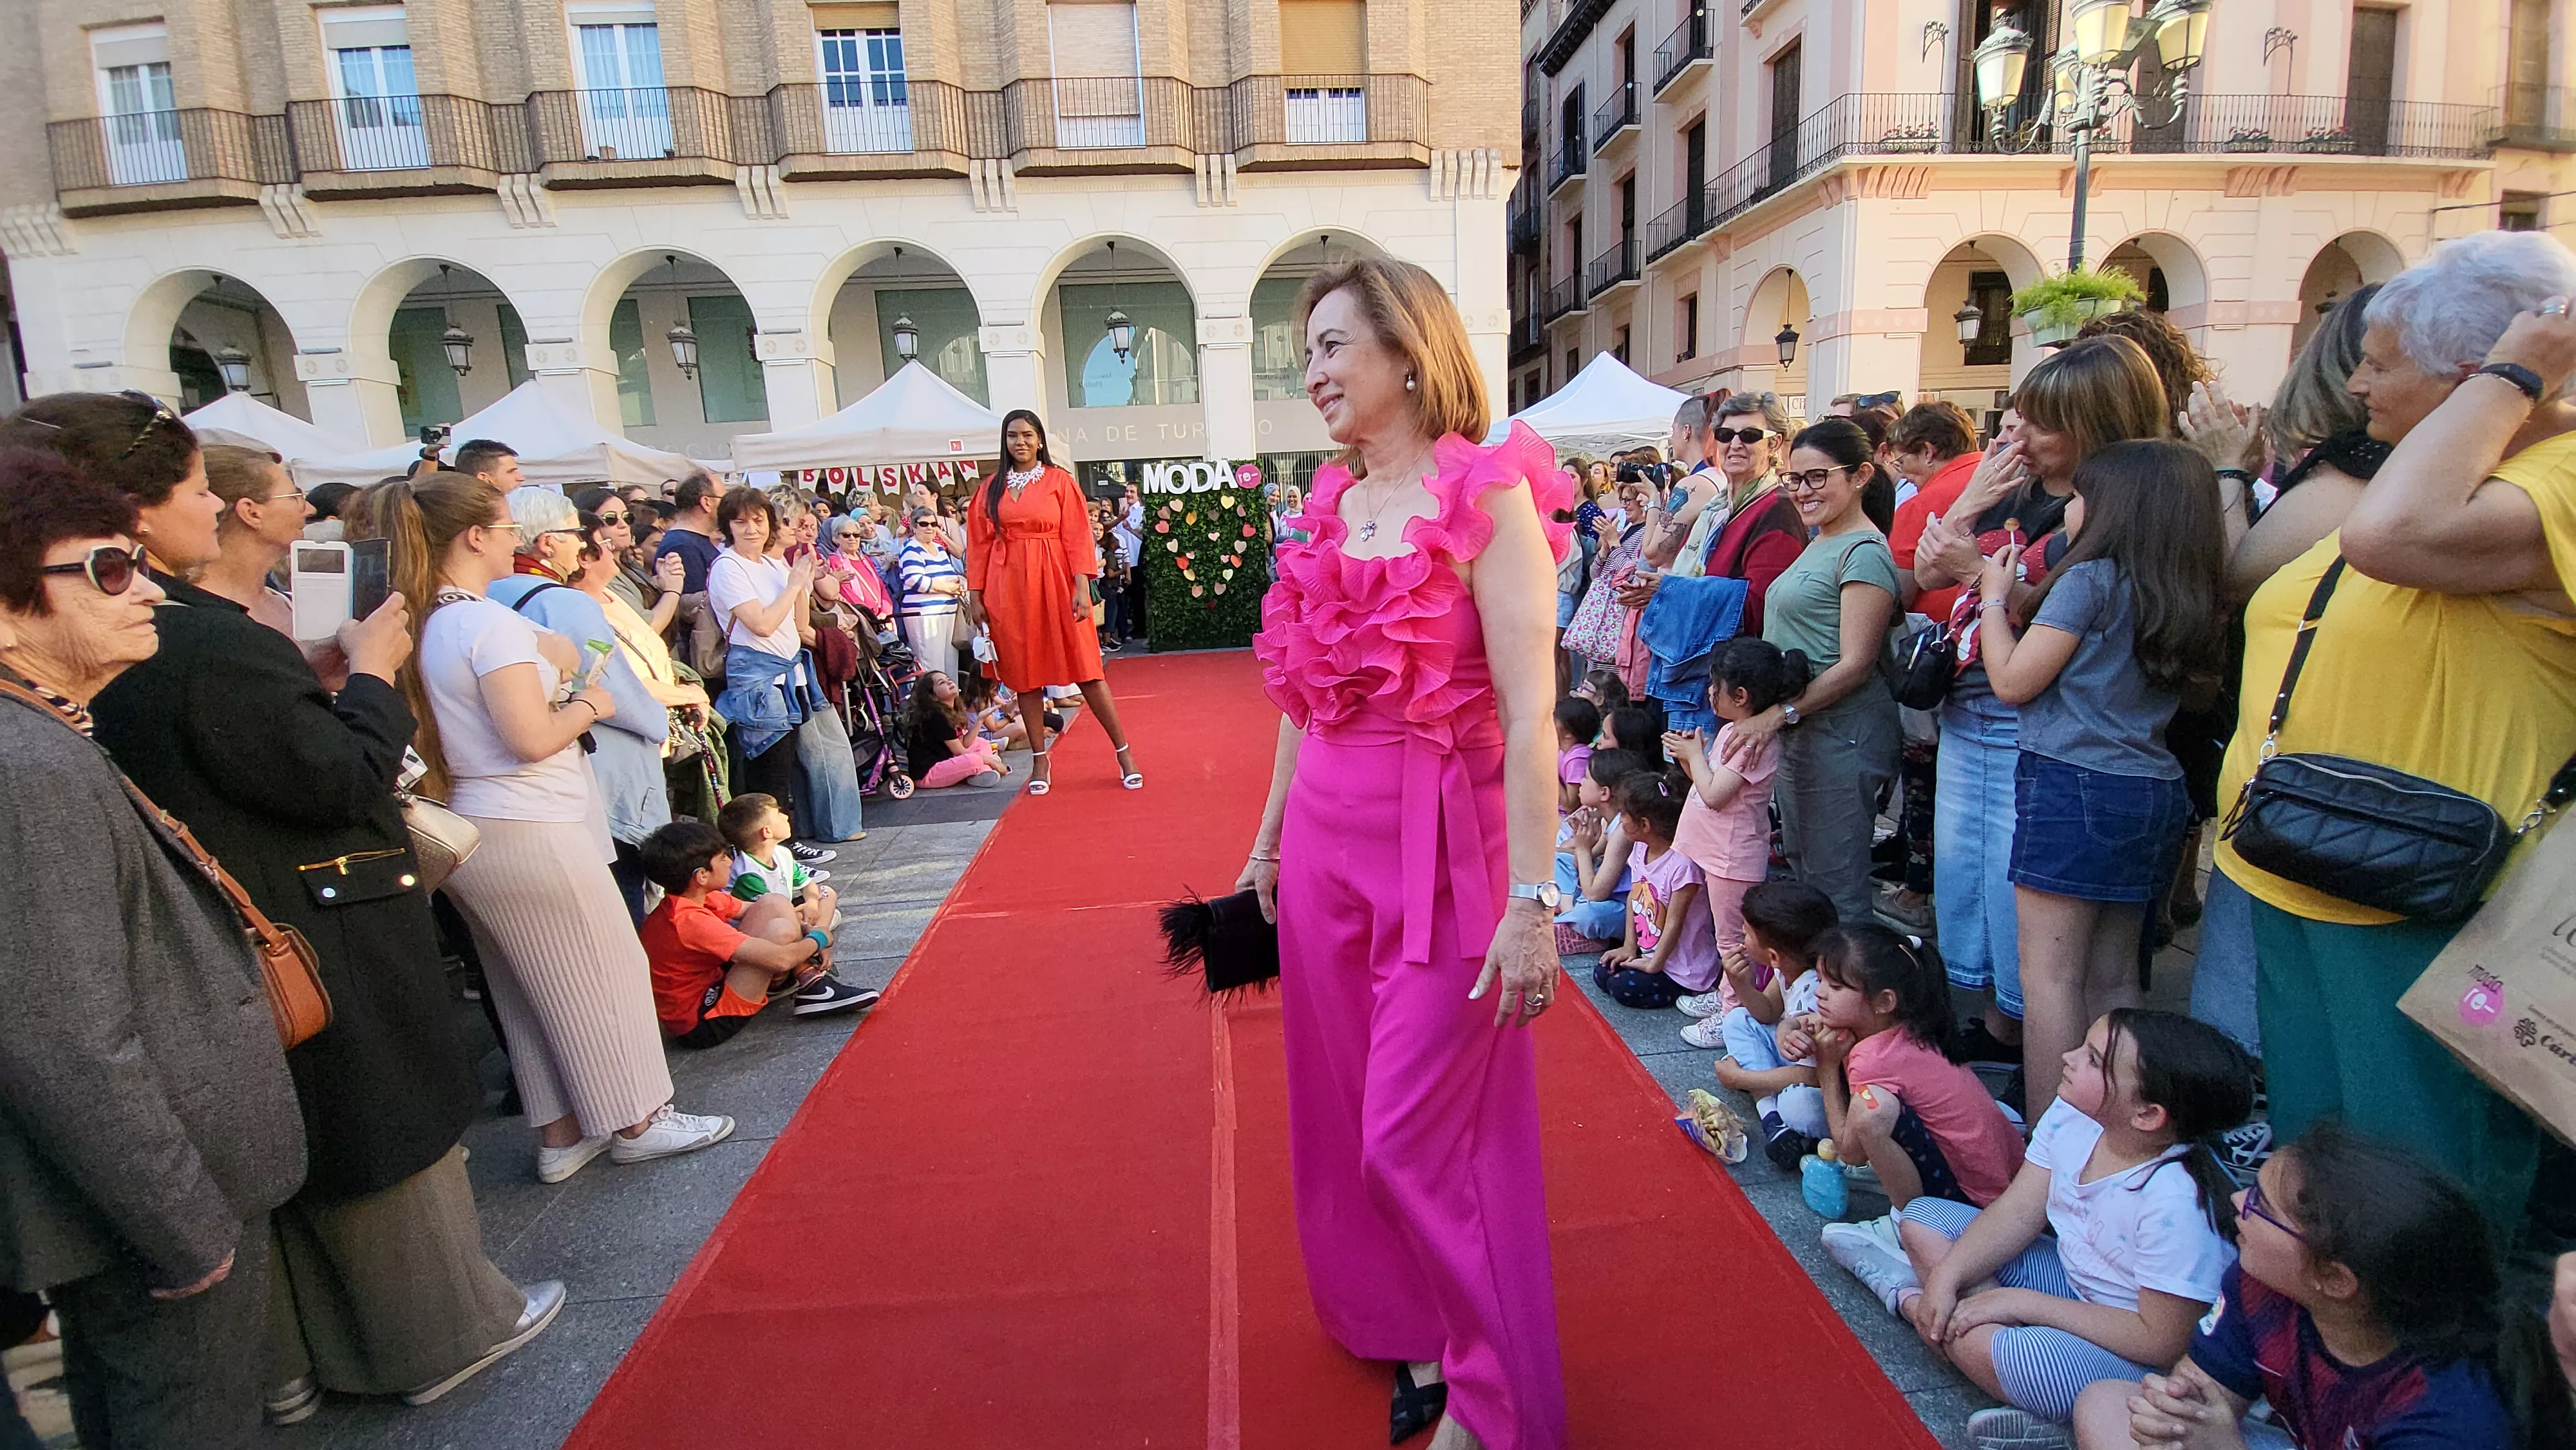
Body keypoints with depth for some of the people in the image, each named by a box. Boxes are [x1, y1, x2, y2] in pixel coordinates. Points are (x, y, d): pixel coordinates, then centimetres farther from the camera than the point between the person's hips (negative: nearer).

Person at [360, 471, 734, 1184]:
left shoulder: (418, 625, 7)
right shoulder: (491, 623, -18)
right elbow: (533, 739, -23)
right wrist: (590, 704, -6)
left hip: (469, 830, 9)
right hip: (532, 831, -9)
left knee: (528, 990, 17)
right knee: (604, 973, 6)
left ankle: (561, 1133, 28)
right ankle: (638, 1121, 19)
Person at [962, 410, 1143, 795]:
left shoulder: (1059, 480, 2)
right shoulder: (992, 488, 10)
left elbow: (1077, 536, -4)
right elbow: (979, 544, 8)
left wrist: (1082, 587, -13)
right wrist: (975, 595, 2)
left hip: (1055, 585, -3)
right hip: (1009, 589, 3)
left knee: (1085, 668, -3)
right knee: (1024, 673, 6)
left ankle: (1124, 751, 5)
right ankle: (1039, 759, 17)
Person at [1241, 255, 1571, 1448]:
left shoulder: (1488, 495, -11)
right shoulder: (1331, 502, 9)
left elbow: (1528, 714, -16)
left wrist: (1532, 900, -19)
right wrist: (1270, 838, 18)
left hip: (1443, 839, -6)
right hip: (1326, 837, 7)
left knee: (1416, 1136, 1)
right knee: (1346, 1111, 17)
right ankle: (1410, 1325, 42)